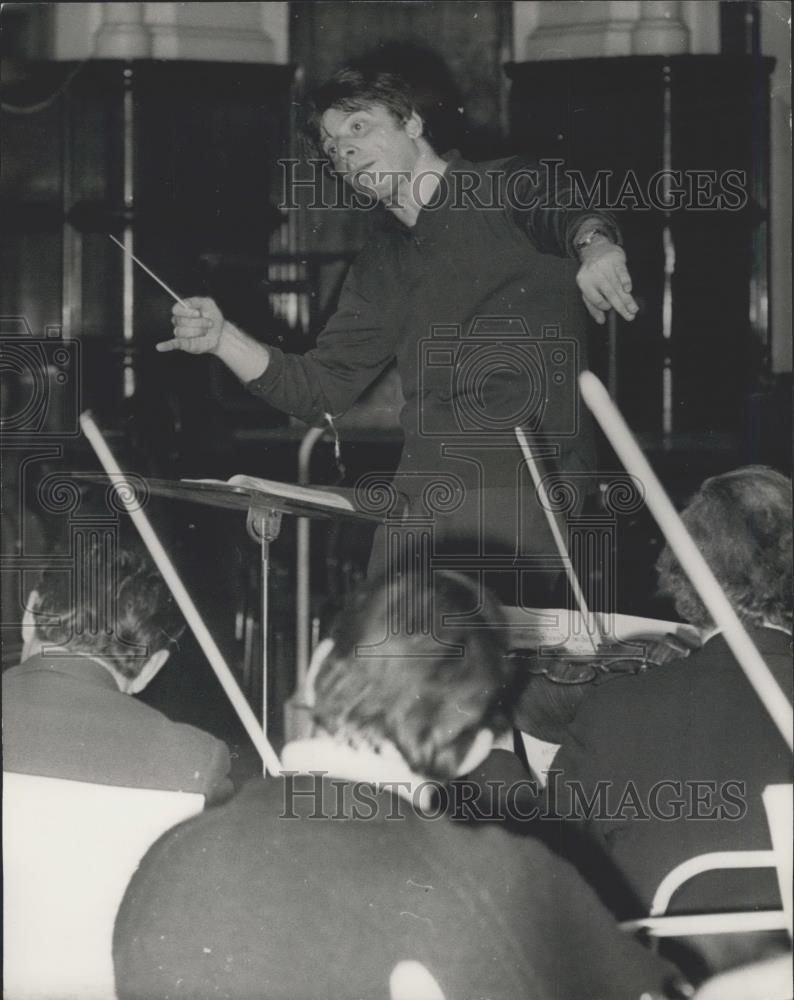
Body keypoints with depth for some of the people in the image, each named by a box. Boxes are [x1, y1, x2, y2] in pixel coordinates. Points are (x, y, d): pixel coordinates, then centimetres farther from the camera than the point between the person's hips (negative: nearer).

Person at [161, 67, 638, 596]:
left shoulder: (509, 189, 3)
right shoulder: (383, 266, 21)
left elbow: (562, 212, -20)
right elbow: (321, 391, 18)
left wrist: (595, 245, -45)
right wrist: (223, 338, 3)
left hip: (530, 491, -6)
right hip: (421, 502, 6)